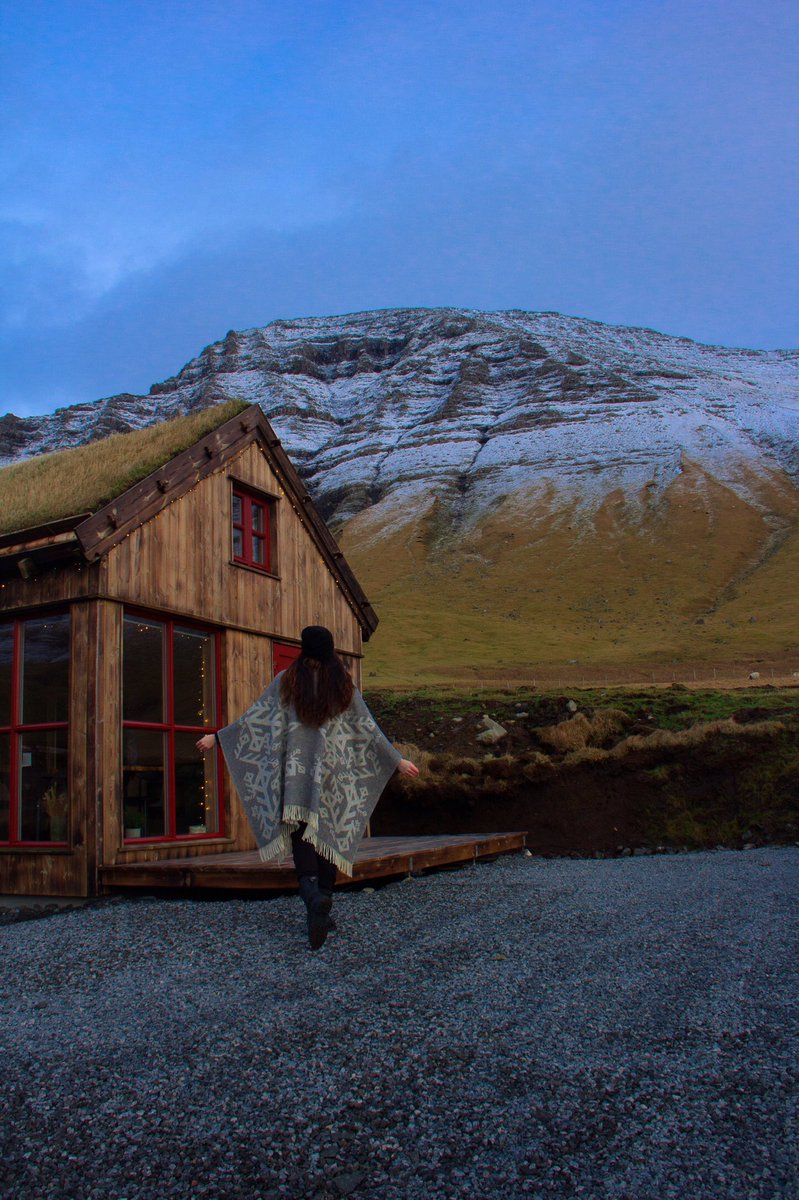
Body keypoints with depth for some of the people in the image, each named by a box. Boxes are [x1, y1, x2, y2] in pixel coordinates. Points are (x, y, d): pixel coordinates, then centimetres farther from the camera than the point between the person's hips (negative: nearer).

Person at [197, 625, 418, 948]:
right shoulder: (343, 685, 3)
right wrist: (396, 760, 14)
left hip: (296, 772, -1)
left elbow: (255, 717, 3)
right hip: (332, 772, 1)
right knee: (328, 835, 9)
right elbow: (368, 728, 5)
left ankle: (312, 891, -29)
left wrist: (217, 737, 14)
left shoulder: (286, 681, 1)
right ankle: (323, 910, 12)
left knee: (300, 834, -3)